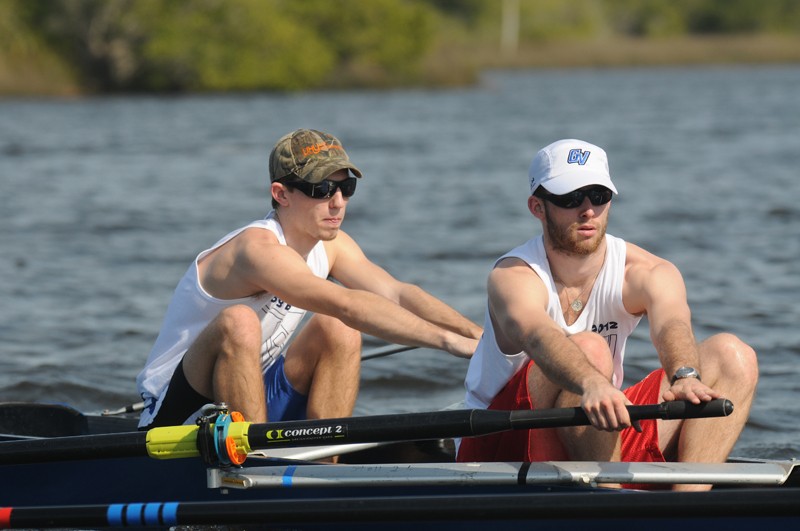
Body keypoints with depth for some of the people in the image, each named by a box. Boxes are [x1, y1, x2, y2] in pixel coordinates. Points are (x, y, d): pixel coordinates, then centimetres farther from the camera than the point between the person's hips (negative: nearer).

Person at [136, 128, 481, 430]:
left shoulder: (330, 246, 2)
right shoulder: (259, 249, -25)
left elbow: (397, 294, -7)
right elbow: (347, 305, -37)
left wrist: (479, 334, -22)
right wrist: (448, 340, -41)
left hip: (252, 394, 8)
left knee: (339, 331, -8)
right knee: (238, 321, -33)